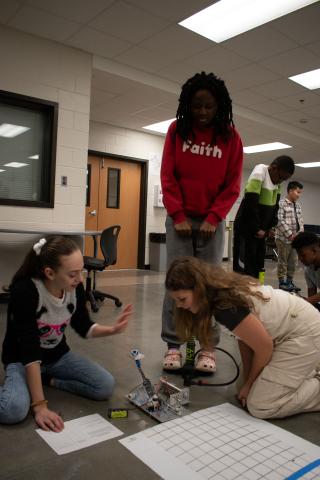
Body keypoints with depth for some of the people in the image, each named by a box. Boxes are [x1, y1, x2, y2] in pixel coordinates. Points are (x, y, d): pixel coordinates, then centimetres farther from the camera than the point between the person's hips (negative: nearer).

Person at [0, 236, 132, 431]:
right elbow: (30, 351, -32)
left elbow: (84, 328, 0)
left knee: (106, 386, -13)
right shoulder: (24, 291, -31)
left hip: (58, 356, 5)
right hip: (22, 360, -4)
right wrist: (40, 406, -33)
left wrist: (112, 329, -21)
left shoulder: (76, 288, -16)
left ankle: (49, 380, 4)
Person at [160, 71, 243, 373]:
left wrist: (214, 218, -9)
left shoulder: (230, 137, 2)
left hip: (211, 221, 0)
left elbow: (232, 185, 2)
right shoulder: (177, 130, 3)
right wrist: (178, 215, -8)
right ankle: (173, 346, 6)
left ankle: (207, 347, 7)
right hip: (180, 219, 0)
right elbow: (167, 177, 0)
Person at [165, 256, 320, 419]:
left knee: (261, 406, -11)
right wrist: (246, 380, 7)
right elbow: (244, 338, 4)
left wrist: (249, 383, -2)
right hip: (284, 331, 8)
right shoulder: (225, 289, -4)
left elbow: (264, 347, -19)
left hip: (304, 334, -8)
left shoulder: (227, 307, -31)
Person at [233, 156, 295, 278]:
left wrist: (271, 226, 4)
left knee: (258, 265, 10)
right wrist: (256, 229, -17)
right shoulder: (259, 175, -18)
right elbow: (250, 205, -23)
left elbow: (274, 206, 16)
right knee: (243, 267, -7)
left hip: (261, 231, 8)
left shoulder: (276, 182, 8)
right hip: (245, 229, -8)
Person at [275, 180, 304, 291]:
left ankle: (289, 282, 23)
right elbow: (279, 221, -17)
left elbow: (300, 221, 15)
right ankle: (282, 283, 13)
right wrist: (289, 234, -17)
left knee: (293, 262, 12)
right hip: (284, 238, -7)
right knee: (282, 262, 3)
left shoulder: (298, 206, 12)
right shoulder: (281, 203, -10)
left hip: (295, 239, 7)